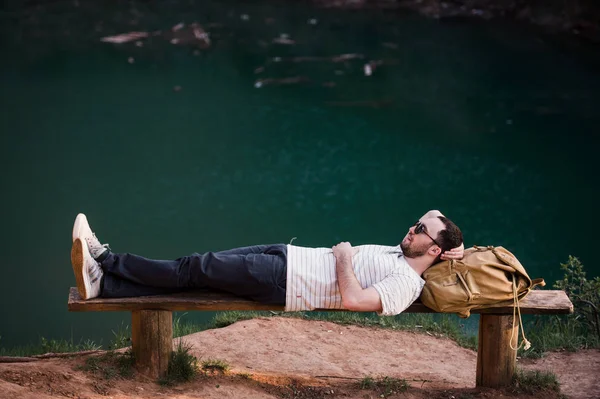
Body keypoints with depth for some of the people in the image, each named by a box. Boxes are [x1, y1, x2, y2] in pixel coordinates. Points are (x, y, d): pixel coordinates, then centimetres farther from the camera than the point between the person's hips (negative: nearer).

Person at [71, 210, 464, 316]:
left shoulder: (406, 284, -17)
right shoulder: (401, 253, 11)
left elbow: (353, 300, -29)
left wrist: (345, 258, -14)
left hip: (283, 281, -9)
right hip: (288, 255, 9)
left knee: (196, 269, -10)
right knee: (196, 269, 0)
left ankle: (105, 259, -2)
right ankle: (103, 283, -2)